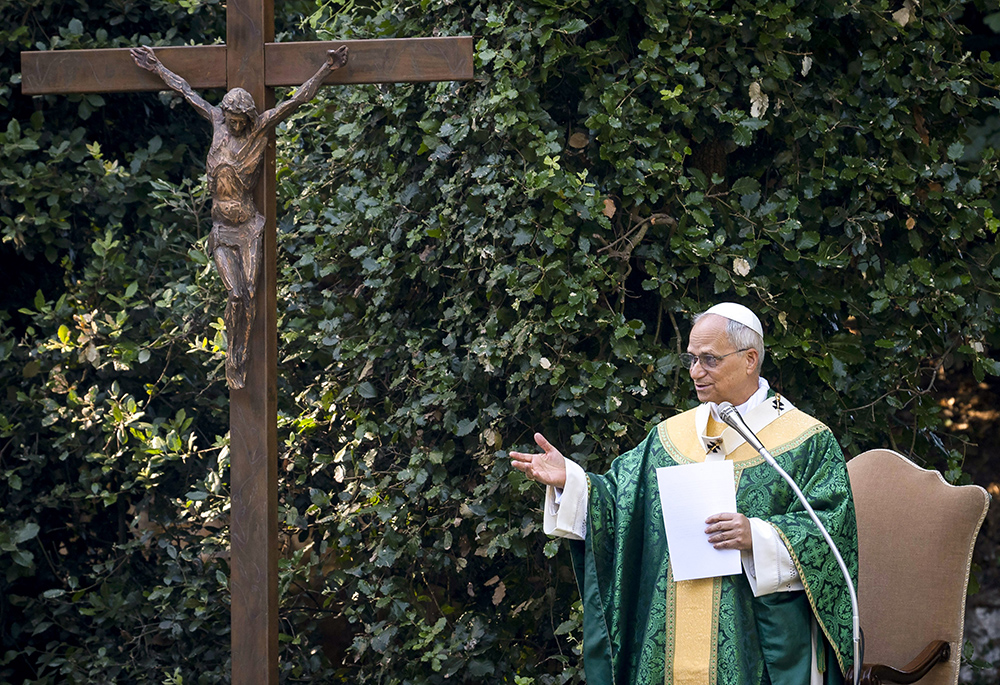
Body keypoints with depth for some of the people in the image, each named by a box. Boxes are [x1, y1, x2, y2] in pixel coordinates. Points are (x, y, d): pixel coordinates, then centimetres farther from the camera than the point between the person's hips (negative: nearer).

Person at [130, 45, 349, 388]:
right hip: (222, 229, 1)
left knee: (249, 294, -5)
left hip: (249, 227, -1)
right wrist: (157, 68, 27)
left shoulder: (260, 127, -2)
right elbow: (188, 93, 17)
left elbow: (297, 100, -4)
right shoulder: (219, 121, 5)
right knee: (236, 295, -10)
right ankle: (231, 362, 1)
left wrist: (327, 69, -8)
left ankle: (240, 362, 3)